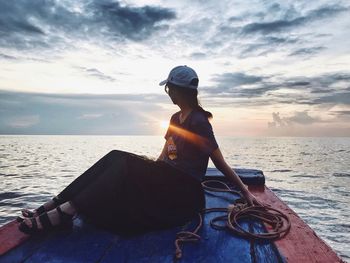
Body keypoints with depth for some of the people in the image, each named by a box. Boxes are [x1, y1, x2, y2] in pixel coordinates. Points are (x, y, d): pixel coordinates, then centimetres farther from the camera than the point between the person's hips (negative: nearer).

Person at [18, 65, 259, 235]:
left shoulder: (199, 122, -13)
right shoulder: (175, 119, 13)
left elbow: (221, 163, -10)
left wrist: (246, 192, -9)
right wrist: (147, 173, 9)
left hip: (187, 192, -7)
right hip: (167, 182, 8)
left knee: (125, 163, -26)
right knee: (115, 158, -11)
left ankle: (61, 213, -25)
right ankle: (54, 206, -13)